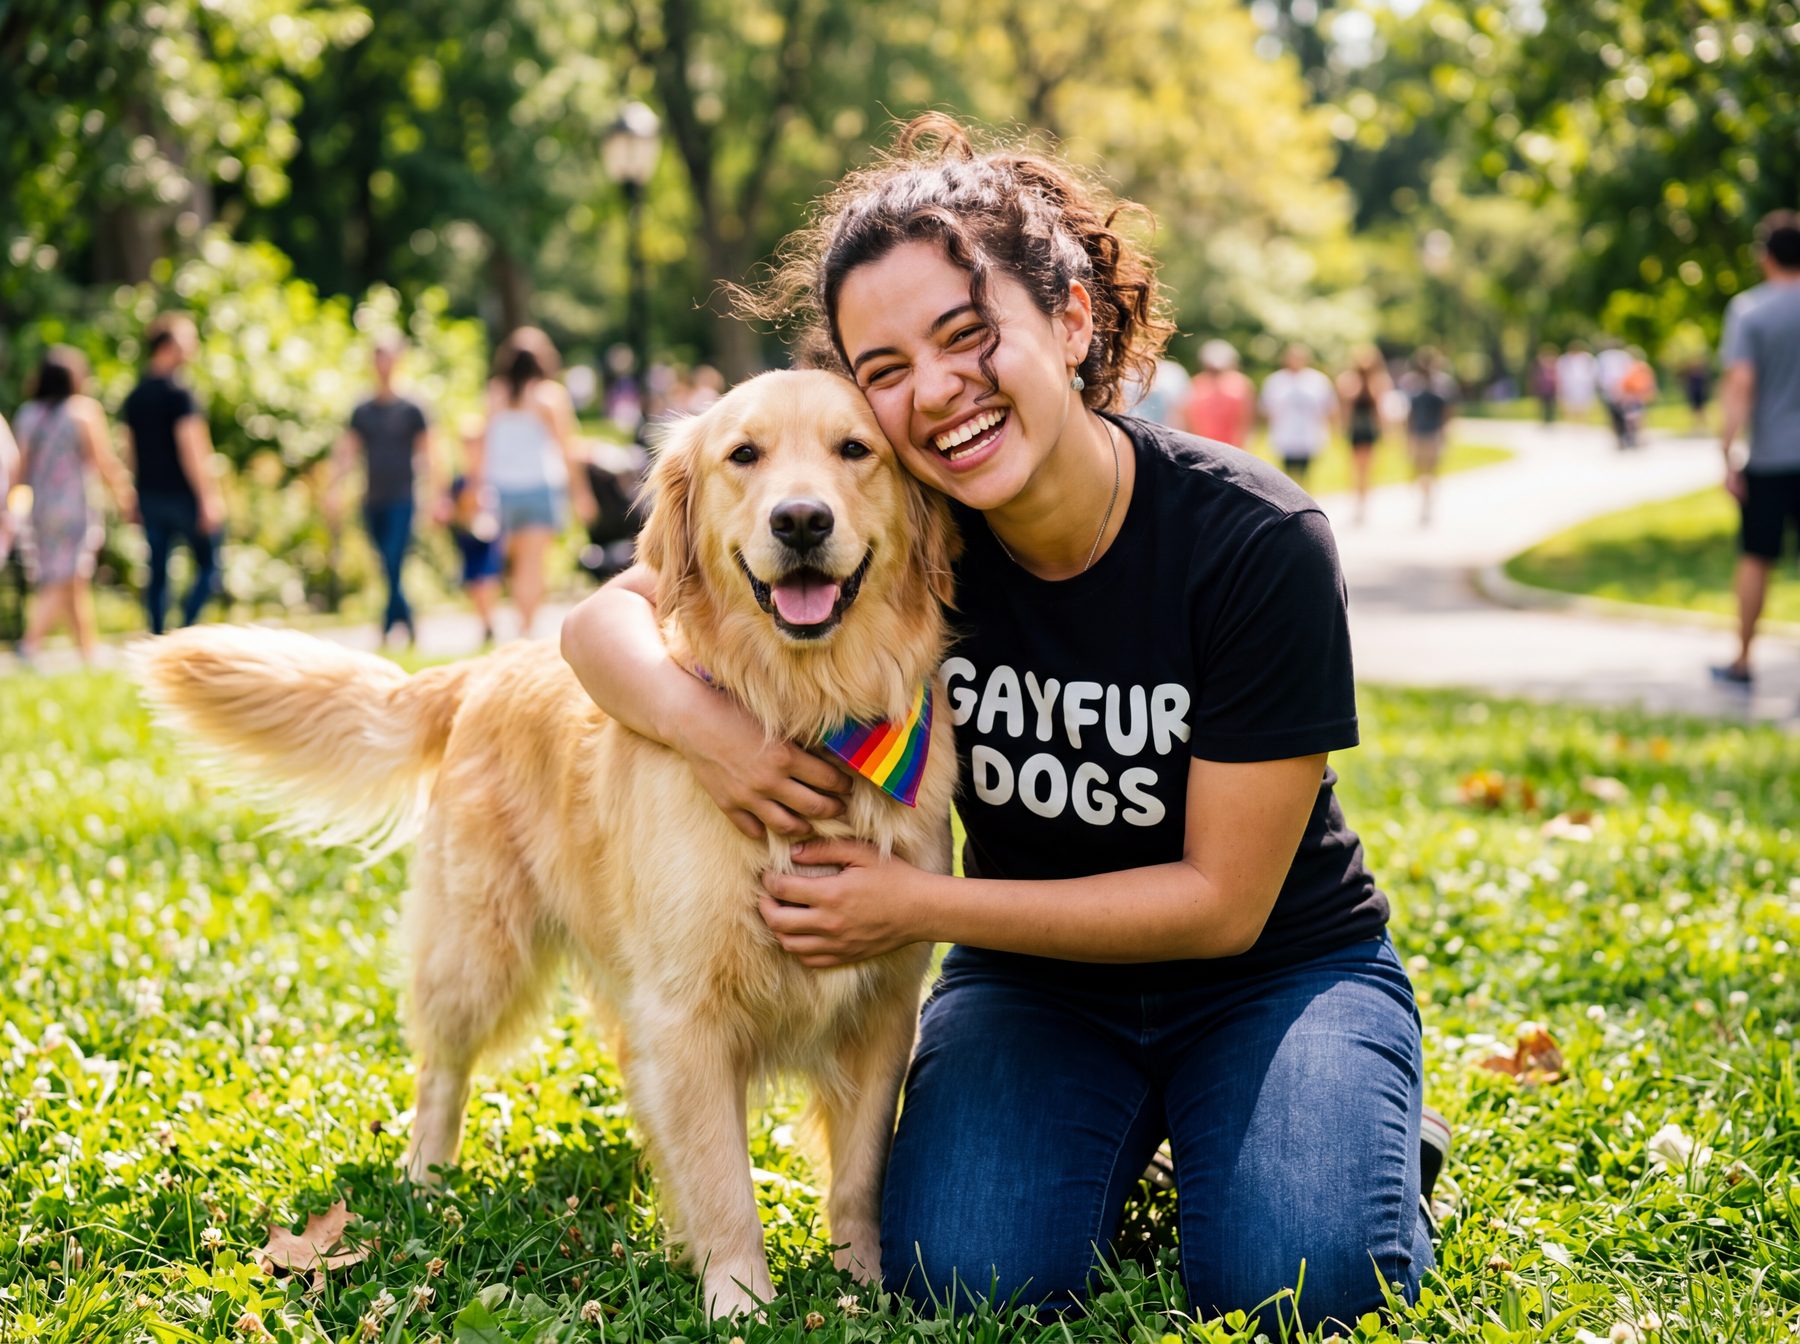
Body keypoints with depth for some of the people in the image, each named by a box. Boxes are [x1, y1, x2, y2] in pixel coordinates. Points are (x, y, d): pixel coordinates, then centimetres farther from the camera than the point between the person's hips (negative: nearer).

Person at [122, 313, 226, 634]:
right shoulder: (178, 393, -14)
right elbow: (190, 451, -18)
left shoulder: (135, 396, 10)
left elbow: (132, 451, 14)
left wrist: (141, 494, 19)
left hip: (149, 496, 7)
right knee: (209, 565, 2)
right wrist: (208, 498, -17)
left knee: (157, 572, 9)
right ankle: (185, 631, -9)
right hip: (183, 496, -7)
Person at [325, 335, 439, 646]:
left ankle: (388, 627, -10)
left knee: (393, 565, -13)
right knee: (387, 569, 6)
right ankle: (409, 625, 17)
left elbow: (426, 456, 2)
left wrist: (434, 497, -3)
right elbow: (345, 451, 10)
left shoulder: (410, 410, 0)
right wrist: (334, 489, -1)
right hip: (372, 501, 4)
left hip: (402, 500, -4)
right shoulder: (362, 411, 9)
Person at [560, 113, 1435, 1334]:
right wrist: (702, 721, -30)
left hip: (1278, 970, -2)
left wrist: (921, 906, -24)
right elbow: (606, 618, -7)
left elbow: (1222, 899, -19)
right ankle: (1119, 1141, 11)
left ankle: (1366, 1121, 8)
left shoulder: (1256, 543, -24)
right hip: (1036, 976, 3)